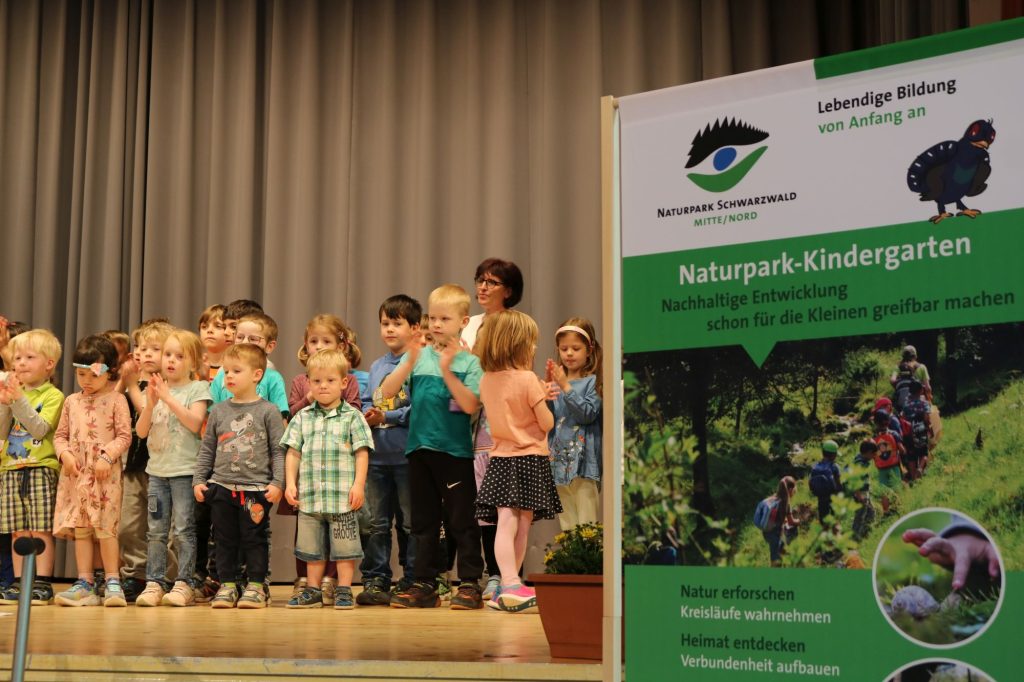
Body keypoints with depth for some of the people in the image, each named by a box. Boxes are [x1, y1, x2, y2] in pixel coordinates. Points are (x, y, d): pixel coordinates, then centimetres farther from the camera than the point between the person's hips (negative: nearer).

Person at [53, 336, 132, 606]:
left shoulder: (116, 400, -1)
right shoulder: (72, 402, 13)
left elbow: (124, 436, -5)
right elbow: (60, 434, 15)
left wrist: (107, 456, -17)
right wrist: (64, 453, -4)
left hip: (105, 474, -5)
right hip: (76, 473, 5)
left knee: (105, 528, -5)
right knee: (79, 529, 4)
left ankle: (112, 582, 3)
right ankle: (85, 584, 7)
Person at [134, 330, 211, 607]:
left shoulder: (197, 389, -1)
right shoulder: (155, 389, 11)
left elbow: (195, 423, -16)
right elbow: (141, 431, 6)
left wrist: (169, 398, -16)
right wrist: (151, 403, -10)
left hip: (185, 469, -5)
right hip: (157, 469, 5)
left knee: (184, 529, -3)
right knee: (156, 531, 7)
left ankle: (184, 584, 1)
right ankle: (154, 583, 11)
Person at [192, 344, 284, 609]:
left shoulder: (268, 411, -2)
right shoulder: (218, 411, 8)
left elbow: (279, 450, -2)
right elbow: (207, 449, 13)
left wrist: (277, 482, -10)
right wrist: (199, 479, 7)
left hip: (256, 489, -3)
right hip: (221, 487, 4)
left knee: (254, 539, 2)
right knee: (224, 539, 8)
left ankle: (256, 585, 11)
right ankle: (227, 584, 17)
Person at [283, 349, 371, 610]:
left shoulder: (352, 417, 1)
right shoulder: (302, 417, 10)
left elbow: (362, 453, -2)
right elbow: (293, 452, 9)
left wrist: (358, 484, -10)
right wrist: (290, 483, 0)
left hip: (343, 497, -3)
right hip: (310, 495, 3)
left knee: (344, 547, 2)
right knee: (312, 548, 11)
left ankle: (344, 591, 11)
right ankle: (313, 592, 21)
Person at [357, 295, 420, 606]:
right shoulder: (376, 366, 15)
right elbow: (366, 402, 18)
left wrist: (387, 417, -15)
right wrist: (367, 415, -3)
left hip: (408, 455, -6)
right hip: (378, 455, 6)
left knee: (410, 522, 3)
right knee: (377, 522, 8)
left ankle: (412, 581, 12)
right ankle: (375, 581, 13)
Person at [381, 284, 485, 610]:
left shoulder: (469, 362, -2)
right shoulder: (418, 356, 7)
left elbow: (471, 405, -14)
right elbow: (386, 392, -3)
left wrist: (447, 371, -21)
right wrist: (410, 362, -16)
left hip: (456, 450, -4)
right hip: (420, 448, 4)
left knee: (461, 519, 0)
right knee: (423, 520, 10)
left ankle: (470, 583, 6)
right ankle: (425, 584, 17)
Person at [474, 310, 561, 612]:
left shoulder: (486, 380, 6)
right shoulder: (528, 379, -12)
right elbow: (547, 423, -9)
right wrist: (543, 399, 9)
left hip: (500, 459, 5)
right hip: (530, 459, -5)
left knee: (508, 524, -2)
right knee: (521, 524, 3)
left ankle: (509, 586, -6)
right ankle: (511, 587, 5)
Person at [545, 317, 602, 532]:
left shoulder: (592, 381, -3)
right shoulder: (556, 381, 11)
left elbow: (588, 413, -16)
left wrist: (566, 387, -18)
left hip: (583, 460, -6)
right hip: (559, 460, 6)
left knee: (587, 526, -7)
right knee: (566, 525, 13)